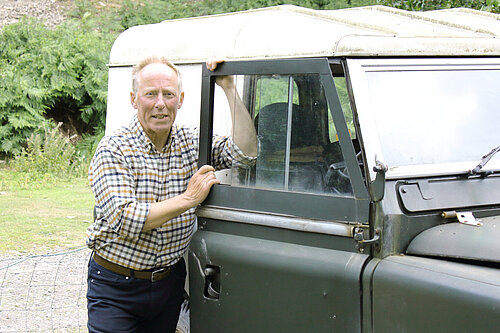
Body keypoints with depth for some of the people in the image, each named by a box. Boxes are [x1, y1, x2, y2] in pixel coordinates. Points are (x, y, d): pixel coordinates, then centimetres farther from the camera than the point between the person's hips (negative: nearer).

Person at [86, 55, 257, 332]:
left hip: (170, 280, 4)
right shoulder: (112, 150, -13)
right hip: (116, 288, -4)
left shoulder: (192, 142, 2)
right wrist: (189, 198, -21)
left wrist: (229, 88, -12)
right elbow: (124, 221, -22)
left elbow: (244, 152, -8)